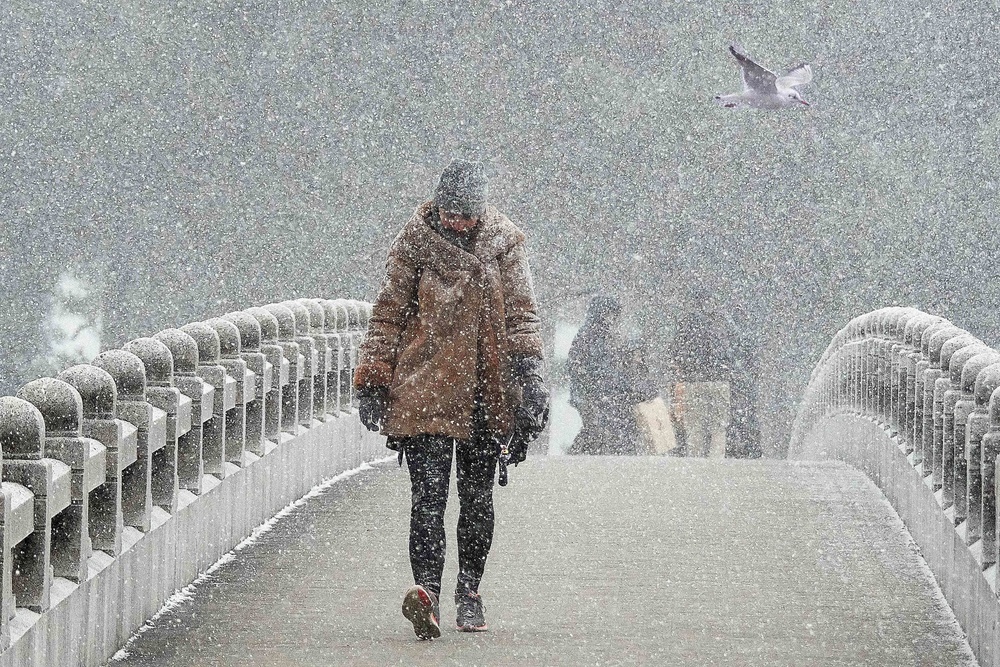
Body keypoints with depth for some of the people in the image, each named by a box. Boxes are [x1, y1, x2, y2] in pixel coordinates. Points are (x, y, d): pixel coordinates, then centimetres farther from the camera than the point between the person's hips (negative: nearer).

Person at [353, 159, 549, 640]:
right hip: (423, 391, -3)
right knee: (428, 495, -14)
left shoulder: (504, 243, 5)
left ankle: (469, 592, 22)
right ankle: (427, 590, -25)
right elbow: (388, 315, 4)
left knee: (477, 497, 10)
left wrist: (529, 373, -7)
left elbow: (520, 313, 6)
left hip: (485, 396, 3)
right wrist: (372, 381, -1)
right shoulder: (414, 244, 0)